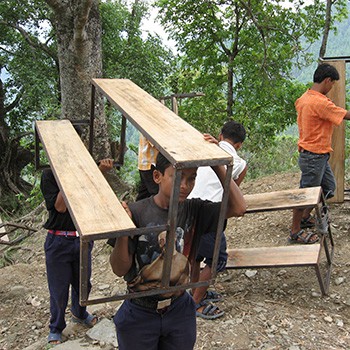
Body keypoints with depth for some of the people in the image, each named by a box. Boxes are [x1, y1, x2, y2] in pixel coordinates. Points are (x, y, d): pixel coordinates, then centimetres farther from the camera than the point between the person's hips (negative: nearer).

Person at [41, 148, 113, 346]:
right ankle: (56, 329, 31)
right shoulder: (50, 175, -10)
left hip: (82, 239, 4)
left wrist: (101, 173, -27)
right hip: (58, 241, -3)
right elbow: (60, 206, -19)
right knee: (59, 288, 8)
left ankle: (80, 313, 48)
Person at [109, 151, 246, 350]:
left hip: (179, 311, 3)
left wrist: (218, 166, -23)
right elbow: (120, 269, -17)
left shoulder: (194, 211, -8)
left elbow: (238, 208, -19)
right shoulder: (136, 213, -19)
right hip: (139, 315, -2)